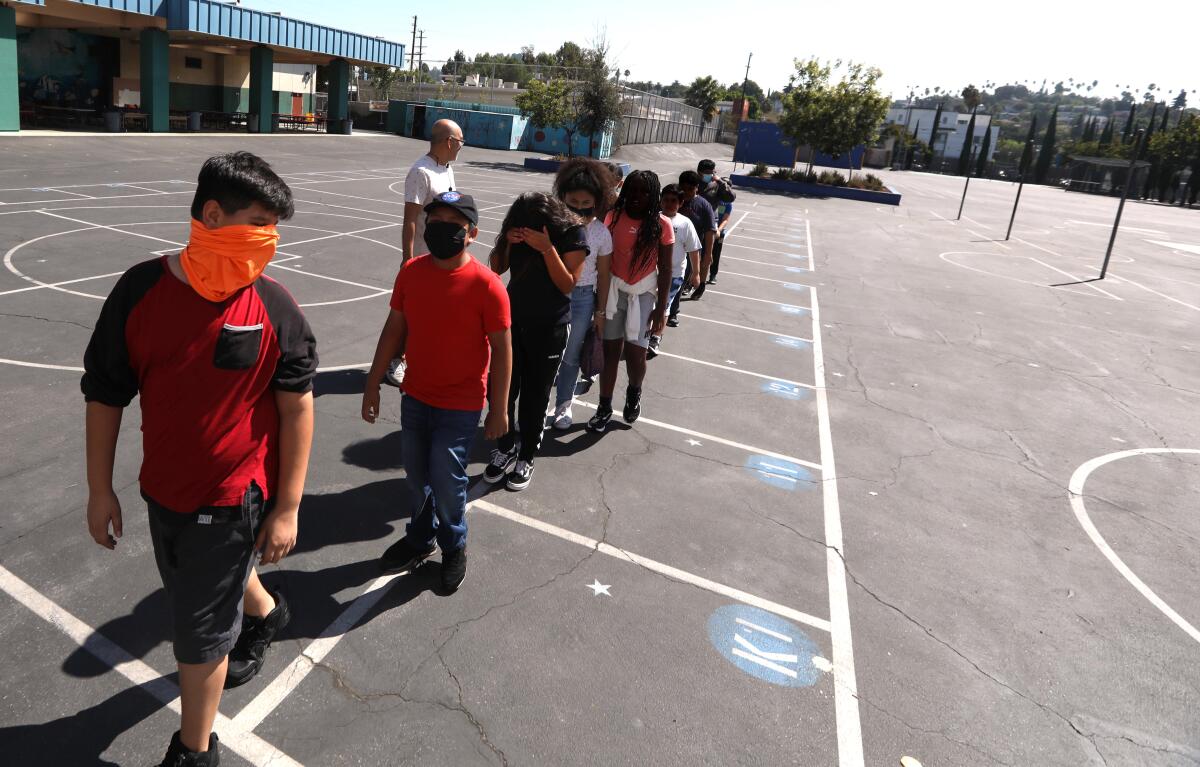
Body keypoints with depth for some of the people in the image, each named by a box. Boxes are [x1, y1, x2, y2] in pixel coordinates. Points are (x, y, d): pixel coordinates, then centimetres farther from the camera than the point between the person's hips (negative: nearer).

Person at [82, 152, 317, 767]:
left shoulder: (273, 307, -17)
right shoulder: (140, 290, -10)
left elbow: (297, 408, -11)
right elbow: (104, 394, -1)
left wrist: (287, 508, -10)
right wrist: (100, 488, 2)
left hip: (232, 500, -4)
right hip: (162, 489, 4)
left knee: (199, 633, 7)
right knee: (209, 582, 29)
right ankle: (265, 614, 62)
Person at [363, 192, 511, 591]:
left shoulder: (486, 286, -18)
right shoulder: (411, 272, -5)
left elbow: (501, 350, -12)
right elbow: (394, 331, 4)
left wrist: (499, 409, -9)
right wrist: (373, 385, 6)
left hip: (461, 407, -4)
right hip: (415, 397, 5)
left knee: (446, 482, 3)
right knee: (418, 476, 18)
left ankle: (453, 547, 31)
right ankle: (420, 537, 43)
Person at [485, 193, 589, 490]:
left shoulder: (572, 233, -15)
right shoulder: (518, 227, -4)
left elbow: (567, 285, -18)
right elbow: (496, 268, 3)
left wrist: (547, 248, -29)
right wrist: (507, 242, -16)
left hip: (549, 328, -4)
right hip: (513, 320, 4)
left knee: (535, 395, 5)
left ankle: (527, 458, 21)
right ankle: (505, 448, 27)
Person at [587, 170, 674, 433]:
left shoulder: (661, 225, -8)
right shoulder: (614, 216, -4)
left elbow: (665, 270, -4)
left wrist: (661, 309, -4)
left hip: (643, 295, -1)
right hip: (613, 290, 1)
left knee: (635, 354, -2)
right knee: (611, 350, 5)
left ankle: (634, 392, 32)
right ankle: (604, 407, 19)